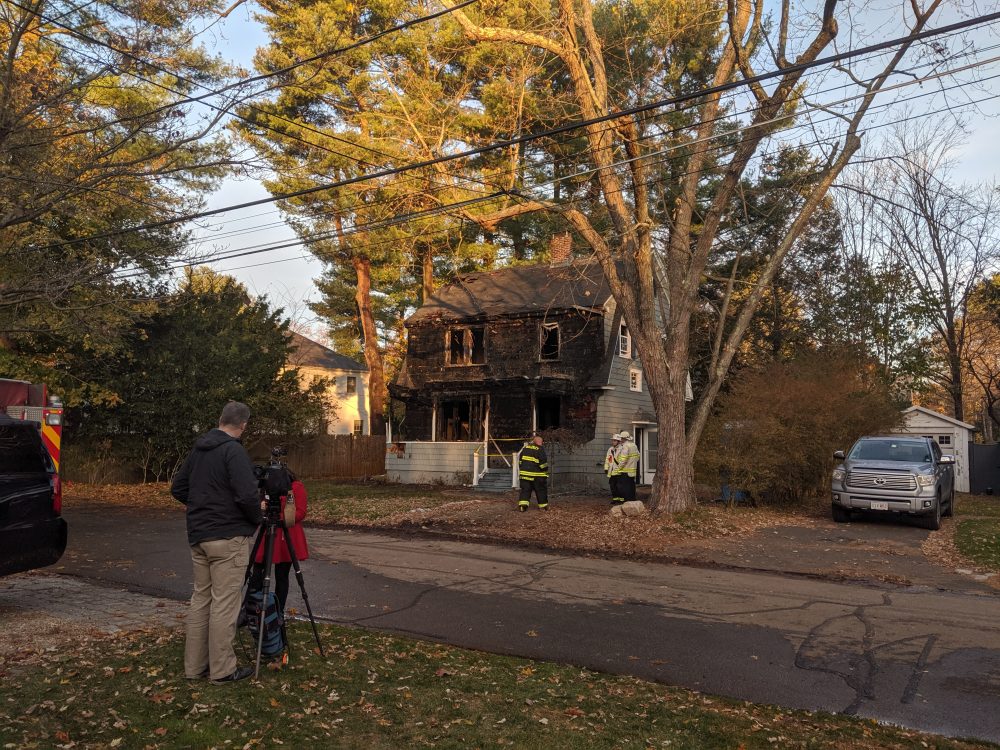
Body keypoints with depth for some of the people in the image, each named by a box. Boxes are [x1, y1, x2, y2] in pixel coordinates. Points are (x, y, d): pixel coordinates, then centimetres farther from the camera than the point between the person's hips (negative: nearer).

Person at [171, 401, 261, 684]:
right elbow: (247, 494, -24)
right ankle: (222, 669, 7)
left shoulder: (197, 450, 10)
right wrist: (256, 520, -7)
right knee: (224, 602, -1)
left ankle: (194, 665, 22)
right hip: (228, 537, -8)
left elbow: (177, 489, 17)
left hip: (198, 536, 8)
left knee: (201, 598, 15)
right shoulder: (233, 450, -16)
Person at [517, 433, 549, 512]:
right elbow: (543, 462, -11)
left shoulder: (525, 448, 9)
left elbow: (520, 460, 14)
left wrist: (520, 469, 21)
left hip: (524, 473, 4)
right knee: (541, 490, 10)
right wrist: (545, 471, 1)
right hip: (537, 474, -4)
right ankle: (543, 506, 18)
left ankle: (522, 504, -10)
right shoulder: (540, 449, -10)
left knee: (525, 489, 5)